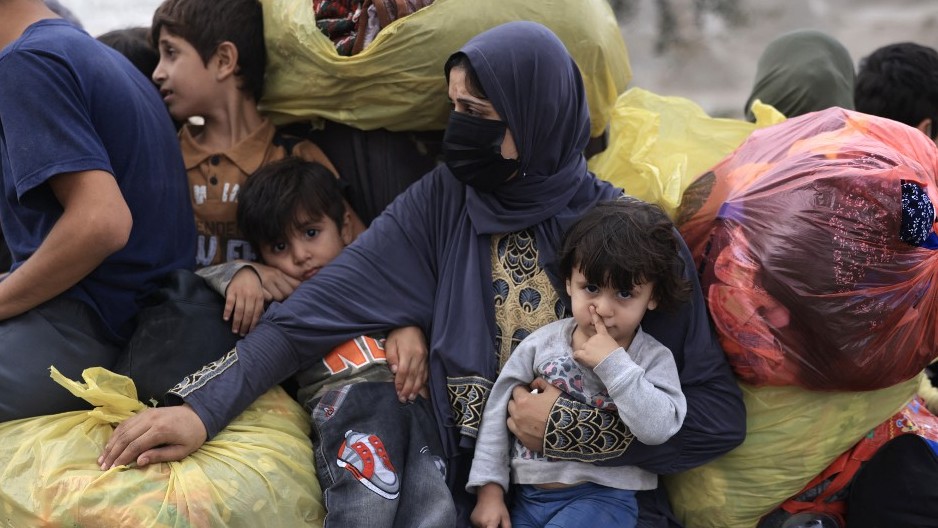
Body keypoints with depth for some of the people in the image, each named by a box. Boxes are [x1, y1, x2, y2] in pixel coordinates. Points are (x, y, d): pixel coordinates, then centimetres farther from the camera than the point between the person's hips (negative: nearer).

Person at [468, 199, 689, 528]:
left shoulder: (653, 358, -3)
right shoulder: (543, 343, 3)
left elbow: (658, 429, -20)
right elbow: (498, 411, 7)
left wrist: (613, 363, -18)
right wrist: (490, 488, 2)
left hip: (603, 496, -4)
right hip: (528, 495, 4)